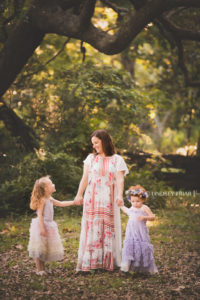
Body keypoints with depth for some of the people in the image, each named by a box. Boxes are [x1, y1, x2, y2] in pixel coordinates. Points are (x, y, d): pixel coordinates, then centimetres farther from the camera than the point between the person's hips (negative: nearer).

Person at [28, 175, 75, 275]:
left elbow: (61, 204, 23)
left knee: (45, 248, 12)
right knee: (39, 249, -3)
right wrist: (42, 228, -22)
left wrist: (73, 202, 19)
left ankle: (42, 268, 20)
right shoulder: (42, 200, -15)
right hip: (42, 225, -9)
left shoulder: (50, 199, 11)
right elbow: (39, 214, -18)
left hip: (49, 225, 9)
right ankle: (39, 269, 2)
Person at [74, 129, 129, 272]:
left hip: (109, 200, -1)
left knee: (109, 230, -1)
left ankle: (108, 262, 3)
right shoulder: (91, 158, 11)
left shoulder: (117, 159, 5)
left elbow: (120, 179, -4)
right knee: (92, 229, -3)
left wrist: (120, 196, -20)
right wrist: (79, 194, -7)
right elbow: (85, 178, 7)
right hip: (92, 200, 1)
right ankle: (91, 261, -3)